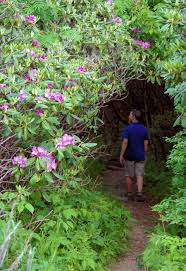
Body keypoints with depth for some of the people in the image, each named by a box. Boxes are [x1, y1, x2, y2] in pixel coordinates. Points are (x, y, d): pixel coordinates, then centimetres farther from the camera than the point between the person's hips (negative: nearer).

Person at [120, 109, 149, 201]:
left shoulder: (127, 129, -12)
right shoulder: (144, 129, 1)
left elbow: (125, 142, -16)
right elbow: (146, 143, 3)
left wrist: (121, 155, -11)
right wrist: (145, 155, 13)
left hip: (129, 156, -2)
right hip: (140, 156, 2)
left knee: (129, 176, 9)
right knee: (139, 175, 3)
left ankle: (130, 194, 17)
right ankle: (139, 193, -9)